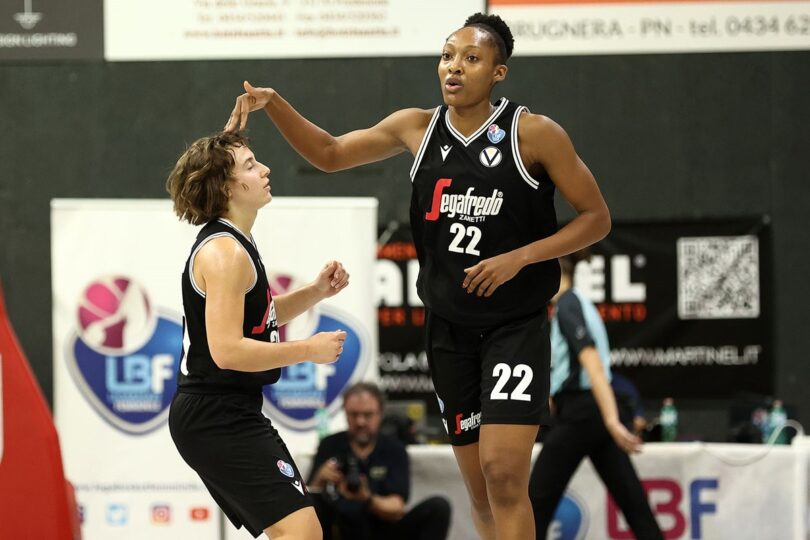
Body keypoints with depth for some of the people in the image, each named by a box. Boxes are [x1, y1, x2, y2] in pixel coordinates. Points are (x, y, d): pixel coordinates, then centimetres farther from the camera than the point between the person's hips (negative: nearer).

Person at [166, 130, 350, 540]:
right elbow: (227, 350, -25)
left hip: (219, 414, 11)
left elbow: (254, 319, 27)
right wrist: (308, 350, -17)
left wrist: (315, 292, 12)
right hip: (218, 418, -11)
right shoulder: (225, 252, -17)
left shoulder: (230, 244, 14)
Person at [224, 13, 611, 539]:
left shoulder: (534, 134, -10)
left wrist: (519, 258, -17)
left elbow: (596, 217, -6)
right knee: (480, 485, 8)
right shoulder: (417, 129, 3)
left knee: (503, 472, -17)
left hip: (516, 325, -5)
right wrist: (272, 102, -3)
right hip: (448, 327, 5)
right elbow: (329, 154, 12)